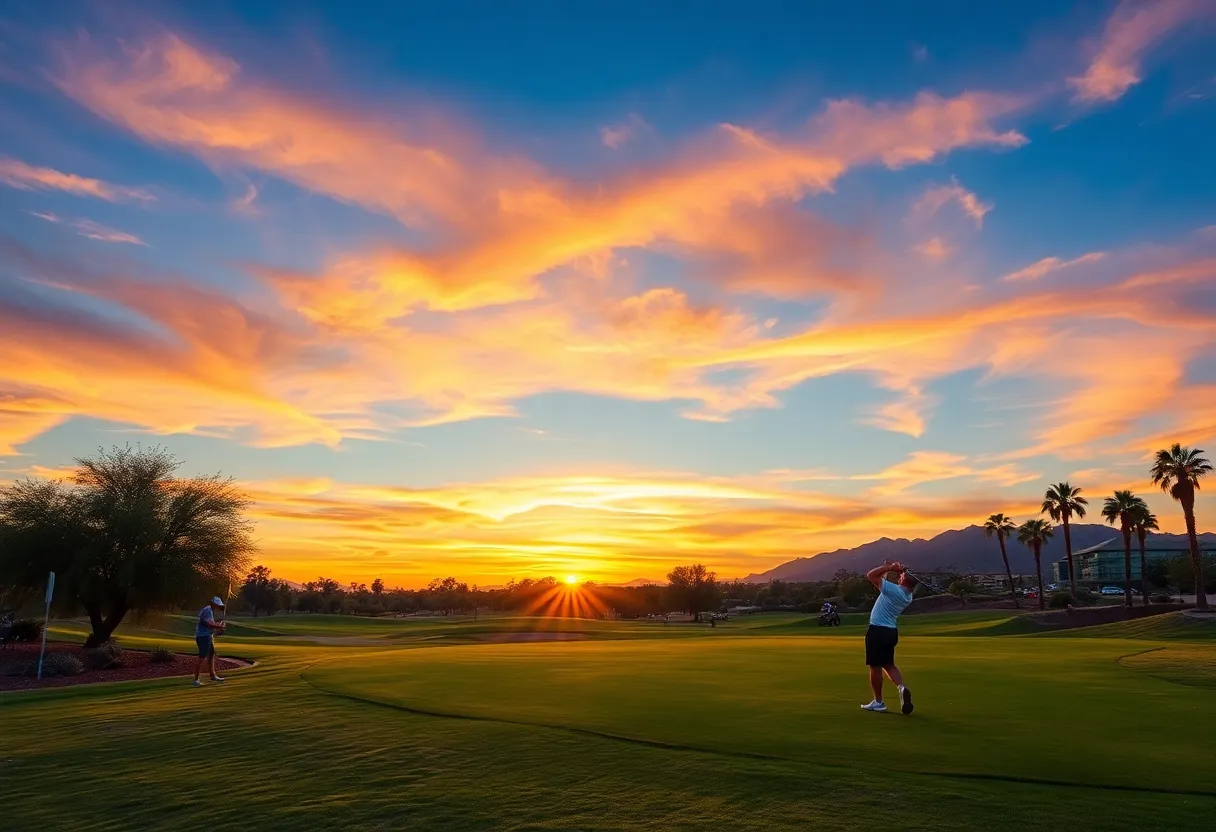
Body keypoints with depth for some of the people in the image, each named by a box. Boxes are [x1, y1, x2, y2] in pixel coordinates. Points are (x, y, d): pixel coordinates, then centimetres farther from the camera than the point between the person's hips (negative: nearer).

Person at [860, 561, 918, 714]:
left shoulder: (893, 589, -20)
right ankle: (901, 687, -7)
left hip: (877, 631, -7)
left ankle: (878, 702, 9)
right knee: (889, 664, 18)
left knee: (875, 666, 2)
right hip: (891, 631, 7)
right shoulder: (908, 596, 2)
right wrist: (898, 570, 3)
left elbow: (871, 575, -14)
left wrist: (889, 567, -9)